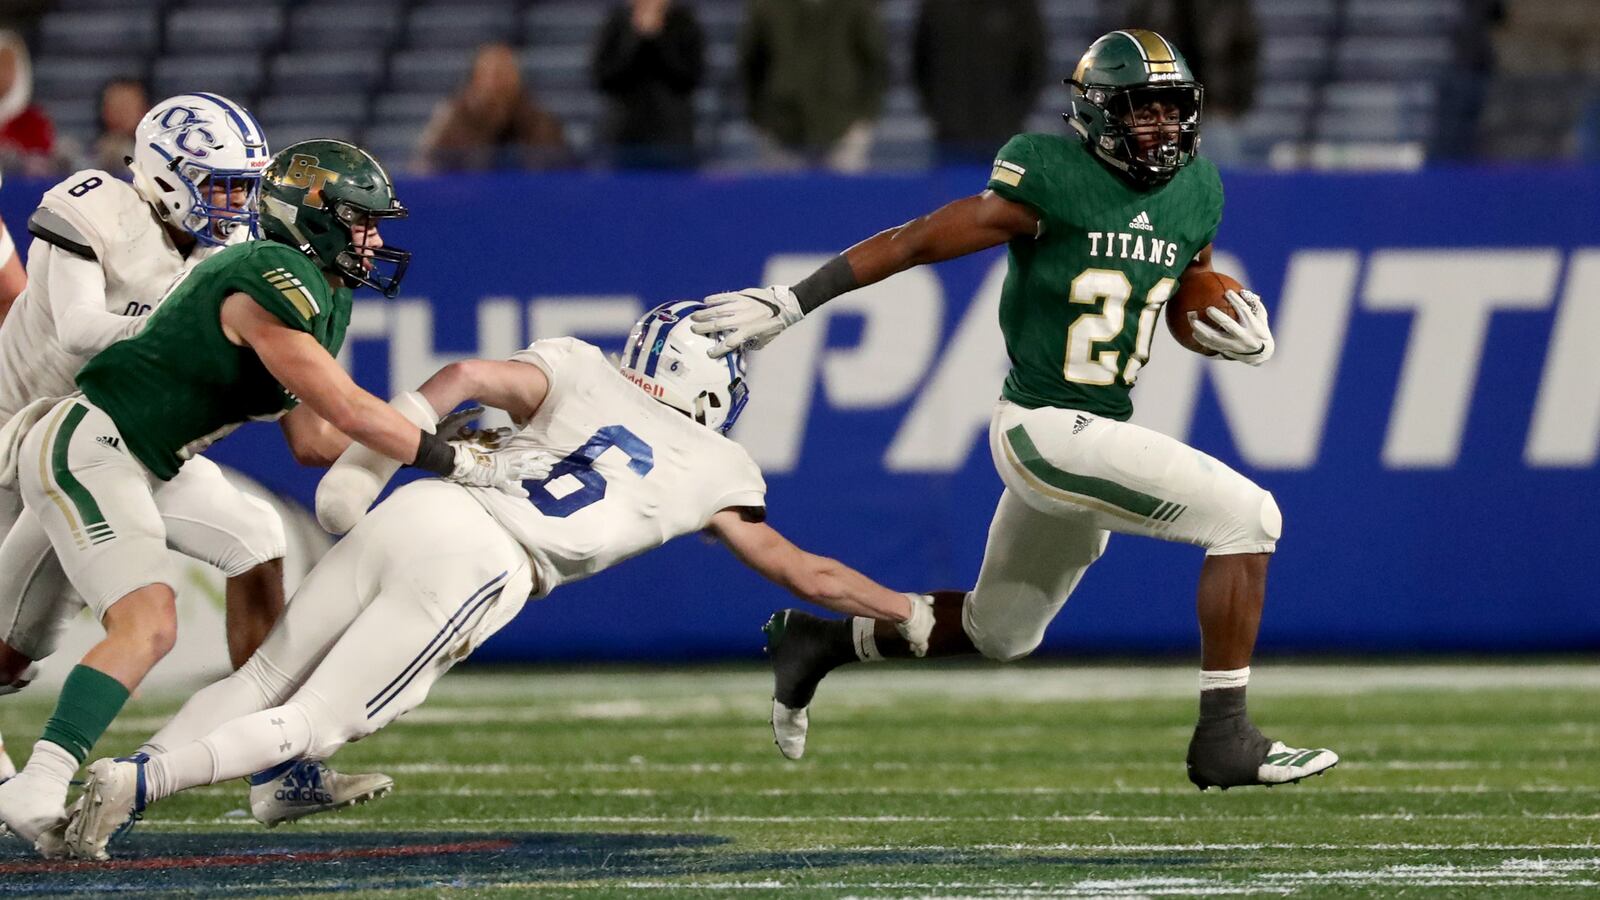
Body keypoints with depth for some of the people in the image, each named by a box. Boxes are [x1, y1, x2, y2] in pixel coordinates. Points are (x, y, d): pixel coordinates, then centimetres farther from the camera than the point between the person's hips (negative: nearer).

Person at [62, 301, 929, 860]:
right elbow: (801, 571, 25)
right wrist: (907, 611, 38)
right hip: (474, 570, -3)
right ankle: (136, 783, -18)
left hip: (411, 513, 3)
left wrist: (365, 459, 5)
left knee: (262, 682, 13)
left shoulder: (581, 372, 20)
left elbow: (468, 377, 2)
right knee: (309, 725, 1)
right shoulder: (711, 468, 17)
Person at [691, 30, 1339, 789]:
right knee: (1246, 518, -17)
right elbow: (915, 242, -12)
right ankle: (1224, 740, -13)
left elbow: (1195, 314, 21)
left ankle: (820, 641, 39)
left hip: (1099, 432, 9)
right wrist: (790, 302, -12)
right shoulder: (1052, 179, -15)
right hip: (1048, 431, -9)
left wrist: (1243, 337, -2)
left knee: (999, 630, 23)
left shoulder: (1194, 191, 6)